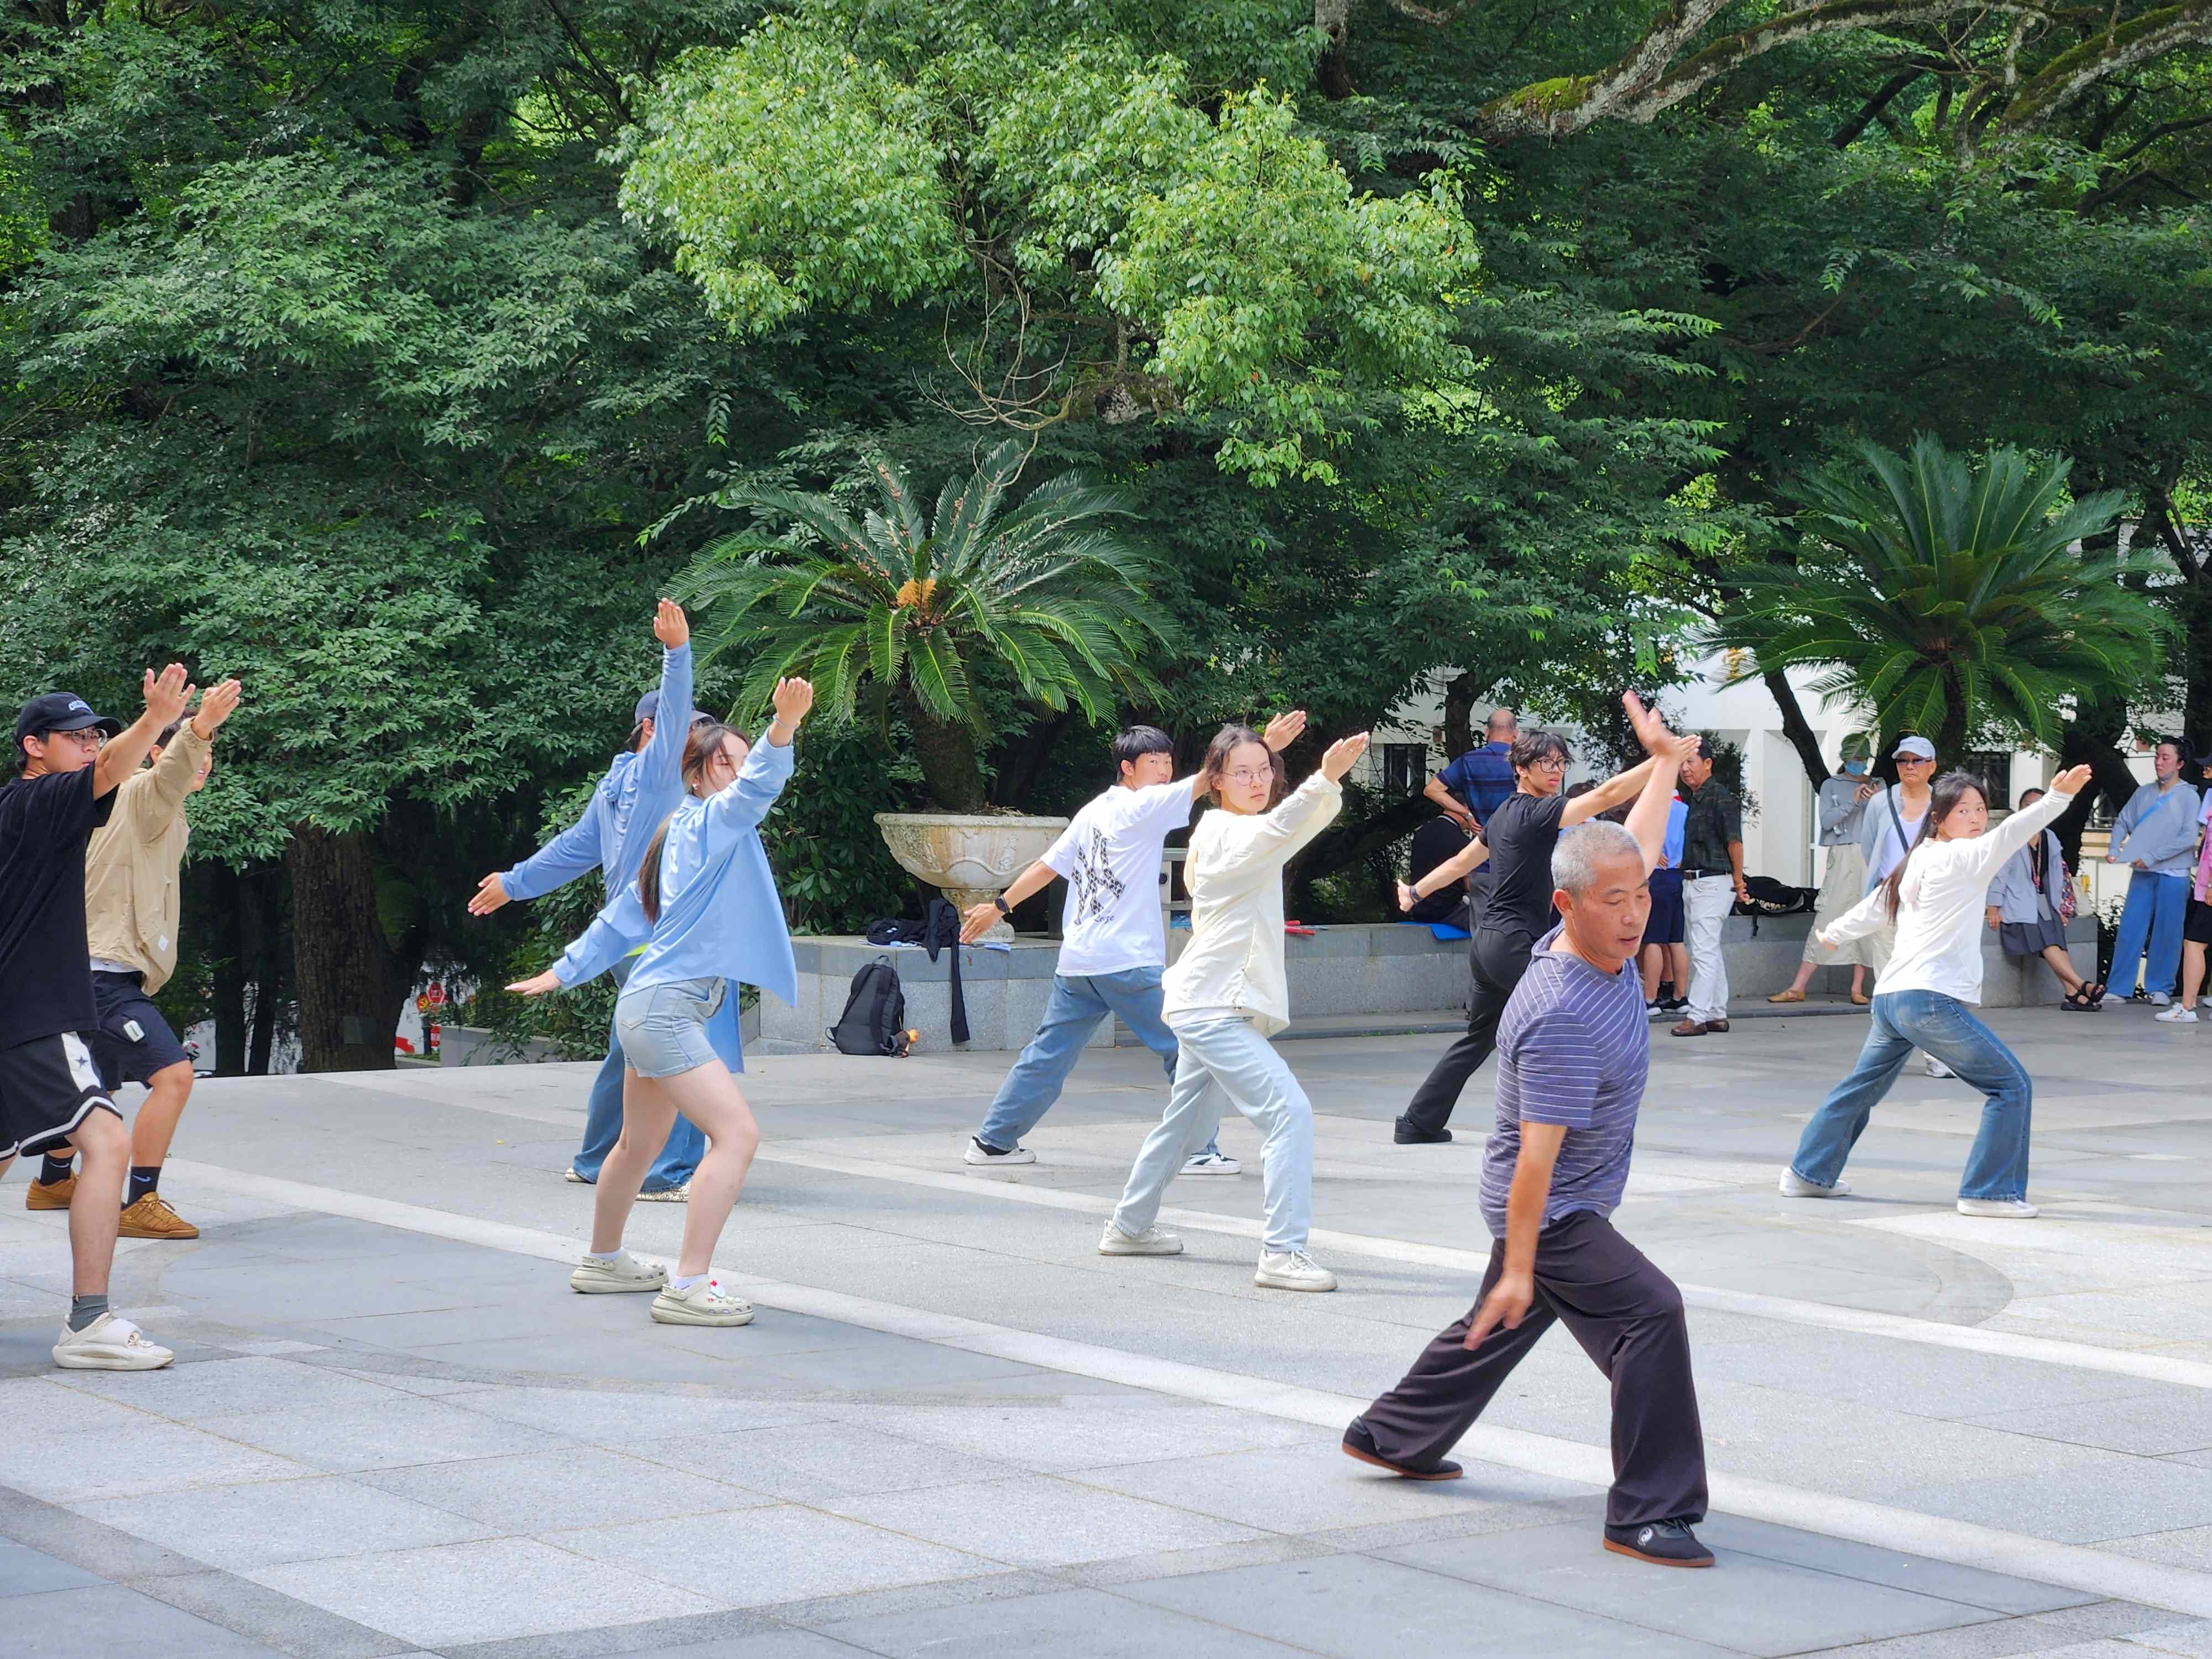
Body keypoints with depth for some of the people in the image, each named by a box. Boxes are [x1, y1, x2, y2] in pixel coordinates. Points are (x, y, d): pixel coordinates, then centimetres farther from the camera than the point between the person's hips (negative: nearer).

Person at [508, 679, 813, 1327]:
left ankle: (602, 1261, 43)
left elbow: (621, 919, 24)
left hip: (650, 1009, 11)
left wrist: (564, 971, 31)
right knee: (737, 1133, -18)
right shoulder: (709, 820, -10)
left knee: (640, 1145, 25)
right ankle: (687, 1288, -21)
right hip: (666, 1010, -11)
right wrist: (783, 729, -47)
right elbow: (755, 789, -32)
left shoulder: (680, 834, 17)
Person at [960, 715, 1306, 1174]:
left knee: (1049, 1052, 14)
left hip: (1075, 963, 8)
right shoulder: (1140, 808, -8)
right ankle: (1198, 1150, -1)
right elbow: (1207, 779, -17)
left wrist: (1000, 907, 27)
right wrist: (1267, 747, -21)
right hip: (1128, 963, -8)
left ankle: (993, 1140, 17)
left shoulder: (1091, 813, 15)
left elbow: (1048, 866, 18)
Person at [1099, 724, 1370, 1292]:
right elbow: (1280, 827, -34)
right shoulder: (1228, 834, -13)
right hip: (1214, 1007, -11)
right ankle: (1282, 1253, -24)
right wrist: (1326, 777, -51)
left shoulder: (1216, 830, 16)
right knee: (1288, 1111, -20)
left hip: (1213, 1006, 11)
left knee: (1189, 1121, 24)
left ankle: (1128, 1226, 41)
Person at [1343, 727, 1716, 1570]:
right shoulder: (1562, 1018, -32)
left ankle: (1391, 1437, 43)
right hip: (1550, 1213, -10)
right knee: (1651, 1314, -20)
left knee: (1498, 1327, 24)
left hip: (1569, 1207, 10)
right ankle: (1647, 1512, -17)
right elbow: (1537, 1153, -30)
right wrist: (1517, 1267, -28)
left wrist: (1668, 759, 21)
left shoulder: (1605, 943, -5)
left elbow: (1636, 845, 16)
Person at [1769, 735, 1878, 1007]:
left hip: (1871, 858, 2)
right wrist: (1853, 802, -13)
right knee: (1826, 917, -7)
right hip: (1842, 859, -2)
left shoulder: (1876, 786, 16)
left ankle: (1858, 987, 4)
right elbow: (1826, 820, -4)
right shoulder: (1831, 785, 10)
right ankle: (1798, 987, -6)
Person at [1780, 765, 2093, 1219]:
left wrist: (1834, 934, 51)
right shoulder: (1960, 858, -6)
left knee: (1861, 1088, 27)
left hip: (1889, 997, 9)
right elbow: (2009, 834, -24)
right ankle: (1989, 1191, -6)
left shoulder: (1916, 860, 18)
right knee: (2012, 1086, -4)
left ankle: (1808, 1173, 35)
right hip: (1933, 999, -9)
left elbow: (1874, 907, 33)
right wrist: (2057, 799, -37)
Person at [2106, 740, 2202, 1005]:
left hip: (2173, 876, -4)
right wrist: (2115, 849, -3)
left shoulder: (2188, 797, -4)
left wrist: (2152, 857, -16)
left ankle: (2160, 988, 10)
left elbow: (2189, 838, -12)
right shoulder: (2143, 793, 10)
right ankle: (2119, 987, 4)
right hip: (2142, 874, 4)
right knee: (2130, 929, 0)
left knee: (2167, 934, 0)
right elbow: (2122, 823, 16)